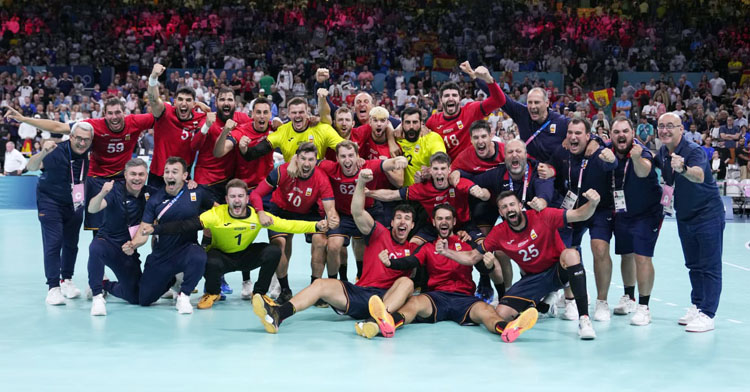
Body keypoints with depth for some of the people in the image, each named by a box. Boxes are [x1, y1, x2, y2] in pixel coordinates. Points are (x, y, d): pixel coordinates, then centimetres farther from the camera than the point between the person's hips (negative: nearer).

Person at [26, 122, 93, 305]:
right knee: (53, 242, -11)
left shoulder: (90, 154, -13)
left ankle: (67, 280, 29)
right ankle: (53, 288, -7)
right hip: (50, 202, -5)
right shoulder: (58, 151, -26)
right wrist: (43, 153, -58)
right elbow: (31, 167, -39)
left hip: (74, 204, 5)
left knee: (71, 243, 11)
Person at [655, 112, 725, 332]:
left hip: (708, 214, -7)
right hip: (684, 217, 7)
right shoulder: (662, 153, -2)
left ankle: (707, 315, -3)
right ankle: (697, 306, 27)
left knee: (709, 267, -5)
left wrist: (683, 168, -63)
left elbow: (699, 176, -44)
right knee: (693, 265, 16)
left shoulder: (694, 151, -23)